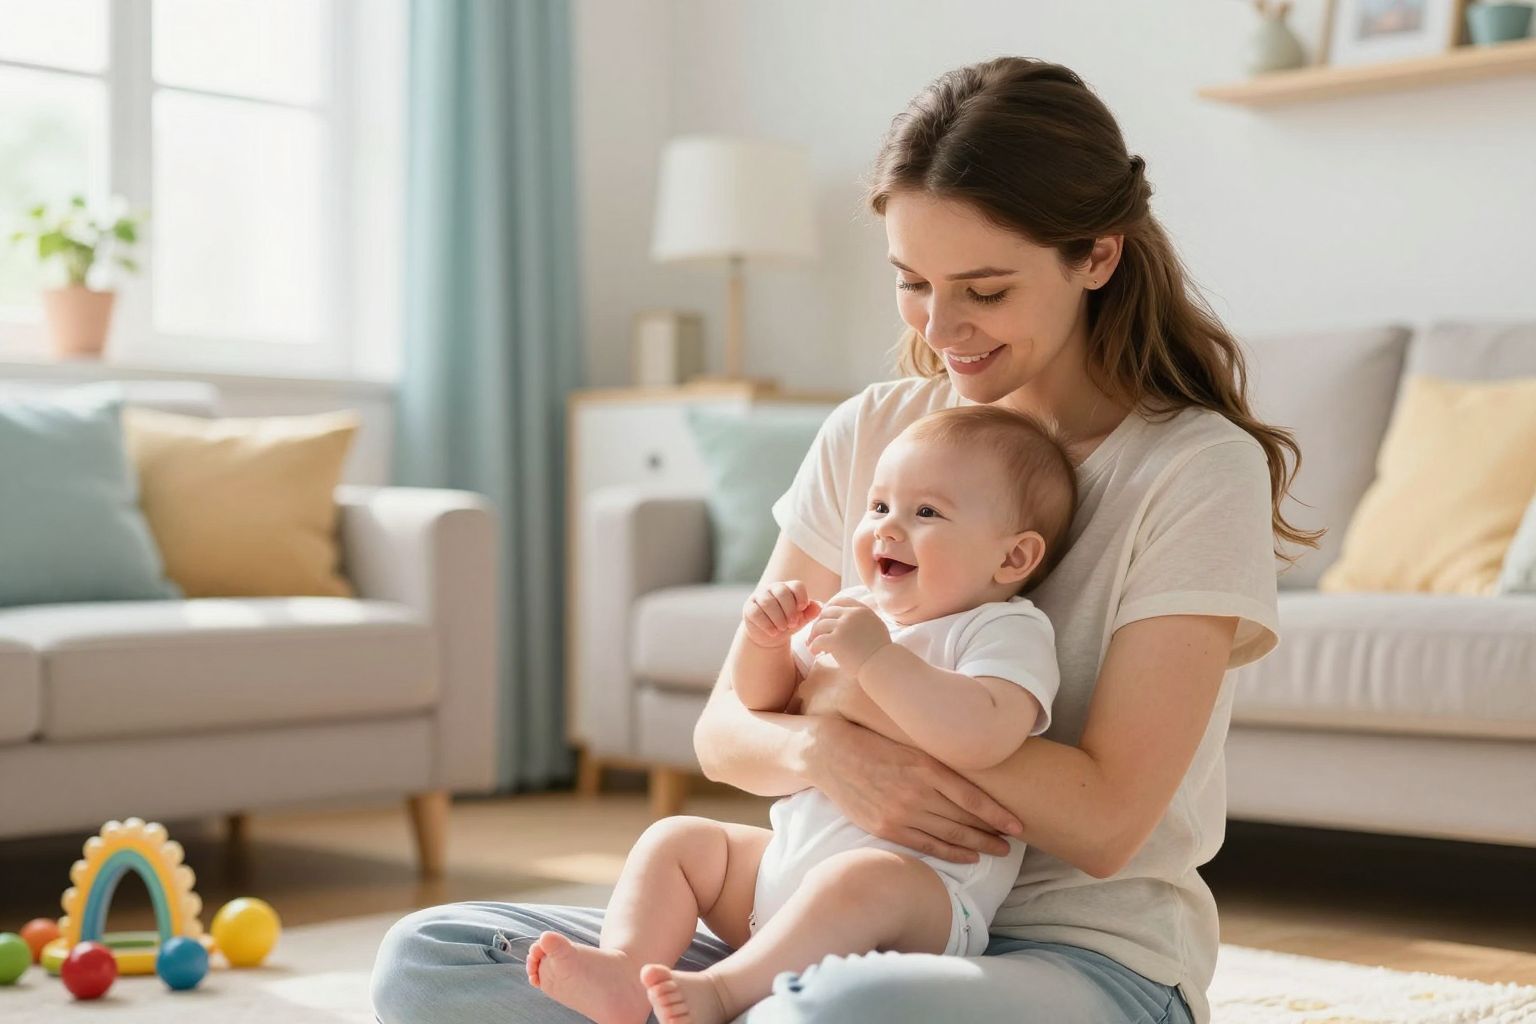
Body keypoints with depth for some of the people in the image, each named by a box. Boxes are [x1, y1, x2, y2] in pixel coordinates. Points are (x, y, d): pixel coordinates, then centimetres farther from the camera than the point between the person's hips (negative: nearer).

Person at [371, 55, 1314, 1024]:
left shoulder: (1202, 469, -7)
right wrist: (823, 747, -17)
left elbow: (1103, 824, -14)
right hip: (846, 940, 5)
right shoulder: (870, 434, 7)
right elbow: (724, 731, 6)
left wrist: (852, 694, -12)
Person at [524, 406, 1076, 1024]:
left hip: (925, 892, -8)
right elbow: (765, 700, 25)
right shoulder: (853, 609, 16)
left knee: (860, 879, -39)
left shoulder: (1009, 631, -7)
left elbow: (985, 737, -28)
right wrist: (761, 637, 2)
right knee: (675, 839, 2)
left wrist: (878, 658, -29)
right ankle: (624, 969, -19)